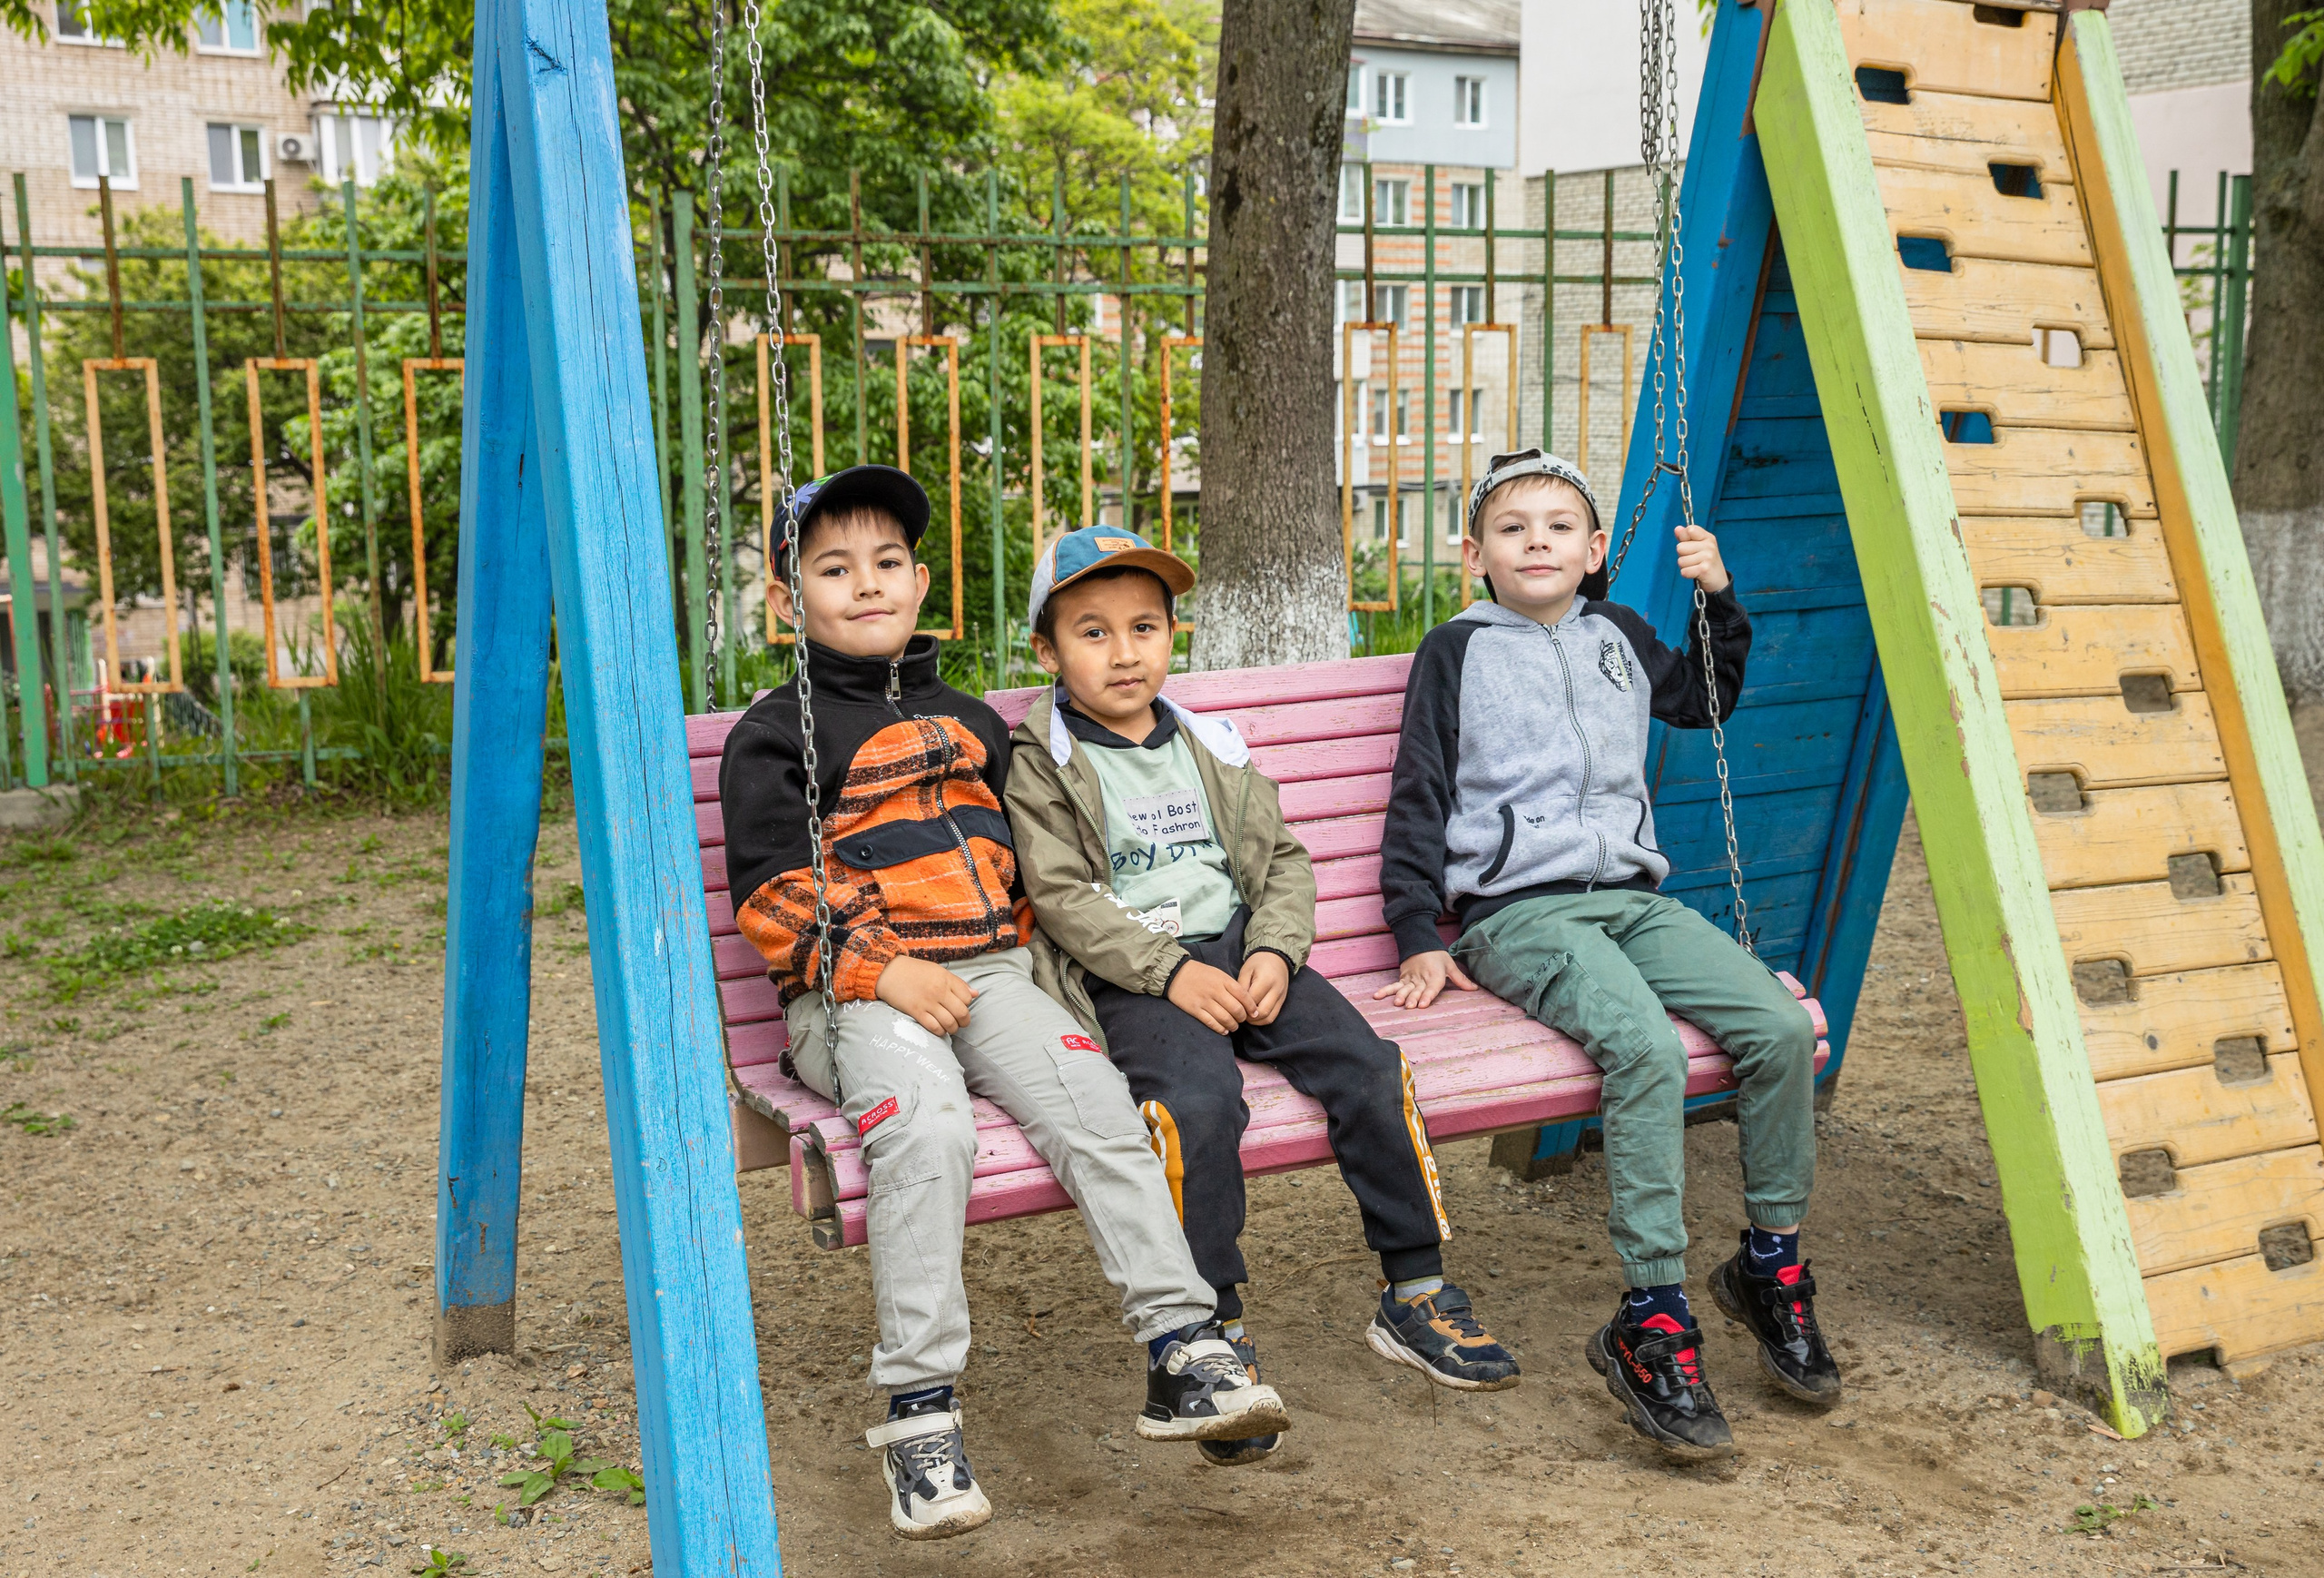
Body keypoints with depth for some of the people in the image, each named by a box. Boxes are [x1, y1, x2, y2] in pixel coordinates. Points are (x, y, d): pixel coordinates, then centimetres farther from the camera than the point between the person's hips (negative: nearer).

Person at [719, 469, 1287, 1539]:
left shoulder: (969, 722, 23)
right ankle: (918, 1413, -26)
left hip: (987, 975, 5)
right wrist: (879, 969, -16)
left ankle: (1182, 1352, -20)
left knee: (1096, 1104, -22)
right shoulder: (776, 733, 5)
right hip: (851, 998, -4)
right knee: (927, 1129, -33)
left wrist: (1015, 955, 15)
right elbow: (767, 890, -4)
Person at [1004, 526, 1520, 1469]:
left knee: (1368, 1067, -17)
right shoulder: (1040, 762, 4)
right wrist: (1171, 972, -17)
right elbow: (1063, 897, -6)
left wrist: (1274, 952, -5)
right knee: (1198, 1100, -33)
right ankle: (1218, 1336, -19)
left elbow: (1281, 857, 15)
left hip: (1239, 950, 5)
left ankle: (1415, 1295, -3)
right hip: (1128, 978, -4)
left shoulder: (1210, 746, 20)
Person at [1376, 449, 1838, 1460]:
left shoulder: (1619, 638, 19)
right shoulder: (1457, 651, 6)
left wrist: (1719, 598, 21)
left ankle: (1770, 1264, 3)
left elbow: (1708, 701, 37)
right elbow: (1419, 802, 6)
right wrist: (1420, 938, -2)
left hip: (1631, 898, 5)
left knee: (1781, 1027, -18)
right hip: (1517, 913, -5)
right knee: (1649, 1049, -32)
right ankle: (1651, 1322, -26)